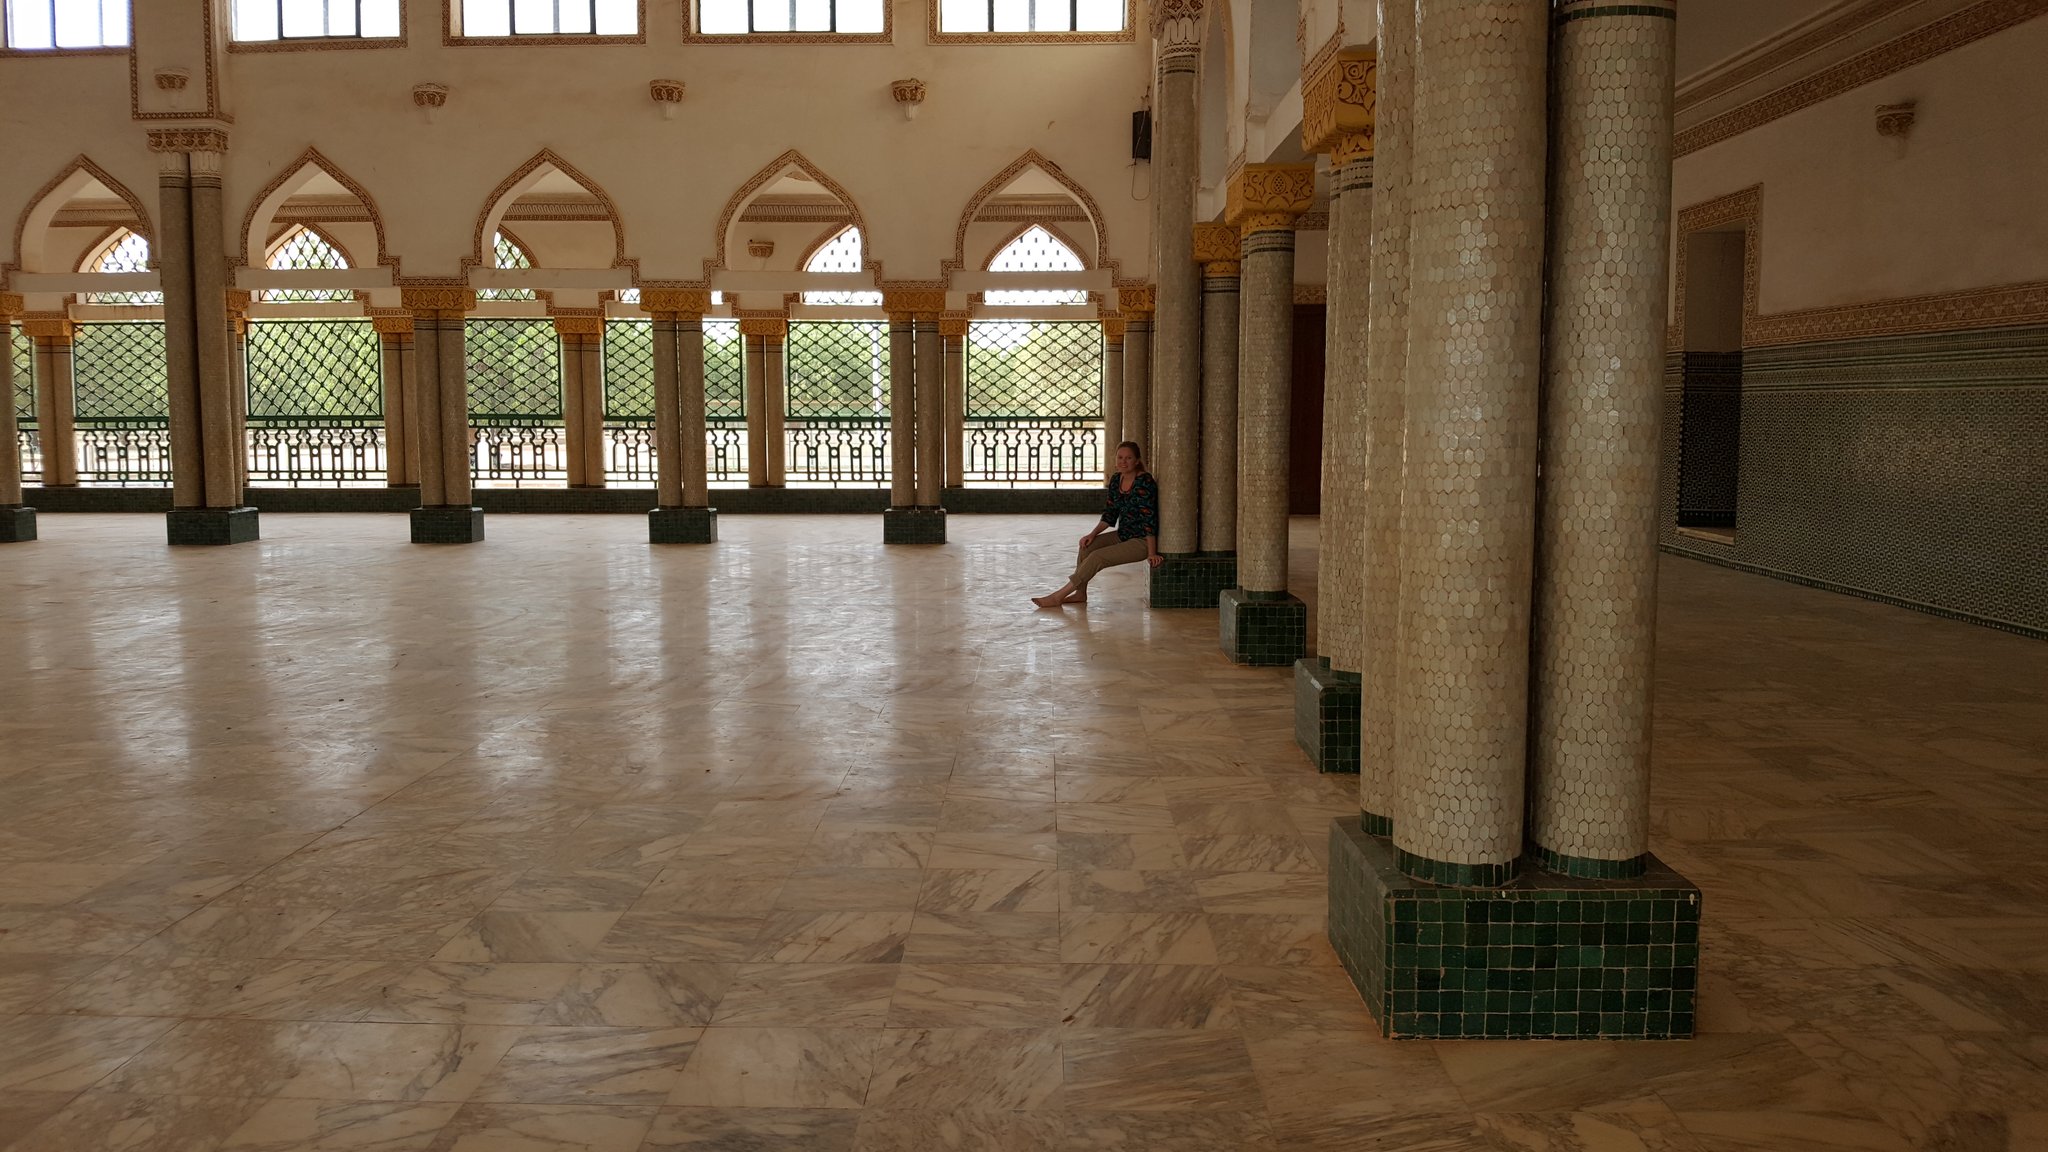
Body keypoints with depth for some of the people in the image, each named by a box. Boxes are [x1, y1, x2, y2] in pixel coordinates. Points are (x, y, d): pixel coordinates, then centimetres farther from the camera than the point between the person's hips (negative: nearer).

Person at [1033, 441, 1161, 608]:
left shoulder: (1144, 482, -20)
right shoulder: (1116, 479, 4)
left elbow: (1149, 519, -22)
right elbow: (1111, 513, 11)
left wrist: (1151, 553, -24)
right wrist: (1093, 534, -2)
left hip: (1142, 540, -8)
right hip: (1123, 535, 8)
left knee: (1097, 557, -19)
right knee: (1087, 544, -10)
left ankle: (1058, 596, -14)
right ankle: (1080, 594, -2)